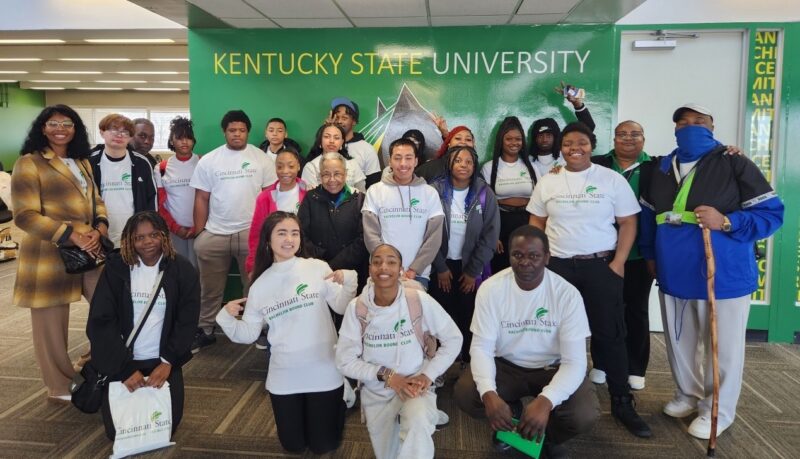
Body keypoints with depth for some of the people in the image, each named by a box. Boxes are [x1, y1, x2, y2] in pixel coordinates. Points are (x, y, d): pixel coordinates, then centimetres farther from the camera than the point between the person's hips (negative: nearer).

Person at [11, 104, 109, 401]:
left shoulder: (82, 162, 17)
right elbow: (25, 215, -13)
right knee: (52, 324, 5)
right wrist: (71, 235, -21)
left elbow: (95, 201, 15)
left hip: (89, 251, 6)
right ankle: (60, 387, 22)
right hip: (49, 255, -6)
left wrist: (99, 229, -6)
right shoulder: (29, 163, -6)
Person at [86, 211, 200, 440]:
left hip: (163, 361, 0)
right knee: (118, 430, -3)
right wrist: (125, 369, -15)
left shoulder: (182, 270, -5)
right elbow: (100, 322, -9)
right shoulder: (115, 268, -6)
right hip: (122, 361, 0)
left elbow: (187, 322, -4)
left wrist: (168, 362, -14)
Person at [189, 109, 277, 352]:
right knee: (210, 288, 12)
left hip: (252, 232, -1)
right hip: (214, 234, 1)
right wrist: (198, 234, 0)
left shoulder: (261, 158, 2)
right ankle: (205, 330, 26)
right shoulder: (208, 160, 4)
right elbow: (201, 199, 5)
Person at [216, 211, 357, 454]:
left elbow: (342, 307, -8)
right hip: (284, 377, 3)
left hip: (324, 372, -2)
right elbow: (248, 334, 2)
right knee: (293, 446, 17)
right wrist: (227, 317, -15)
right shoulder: (260, 285, 2)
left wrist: (348, 282, -25)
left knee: (323, 445, 11)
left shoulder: (318, 268, -6)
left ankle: (340, 400, 37)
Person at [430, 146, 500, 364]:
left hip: (471, 266, 1)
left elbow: (490, 235, -5)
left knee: (468, 316, 5)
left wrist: (473, 271, -7)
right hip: (442, 265, 0)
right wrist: (440, 267, -9)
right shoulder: (436, 190, -8)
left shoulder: (485, 194, -4)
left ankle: (468, 360, 23)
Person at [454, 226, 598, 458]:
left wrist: (545, 401, -40)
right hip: (506, 365, 1)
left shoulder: (567, 294, -19)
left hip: (553, 368, -1)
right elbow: (481, 347, -16)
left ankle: (549, 438, 9)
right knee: (464, 394, -25)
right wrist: (489, 393, -37)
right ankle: (513, 418, 9)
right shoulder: (491, 288, -16)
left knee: (584, 415, -29)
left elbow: (575, 361, -22)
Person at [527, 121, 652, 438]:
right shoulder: (547, 182, 6)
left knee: (610, 333, 3)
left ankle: (622, 402, 15)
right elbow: (536, 223, 11)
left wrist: (618, 263, -8)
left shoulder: (612, 180, 0)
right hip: (557, 266, 2)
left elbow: (628, 223, 0)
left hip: (601, 266, -1)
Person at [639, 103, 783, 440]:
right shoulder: (660, 169, 9)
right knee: (679, 341, 18)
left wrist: (726, 222, -24)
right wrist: (650, 254, 16)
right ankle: (688, 394, 38)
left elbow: (772, 213, -10)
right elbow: (648, 215, 19)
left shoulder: (734, 164, -8)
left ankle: (718, 411, 23)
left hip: (723, 274, -5)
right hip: (674, 274, 5)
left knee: (722, 346, 6)